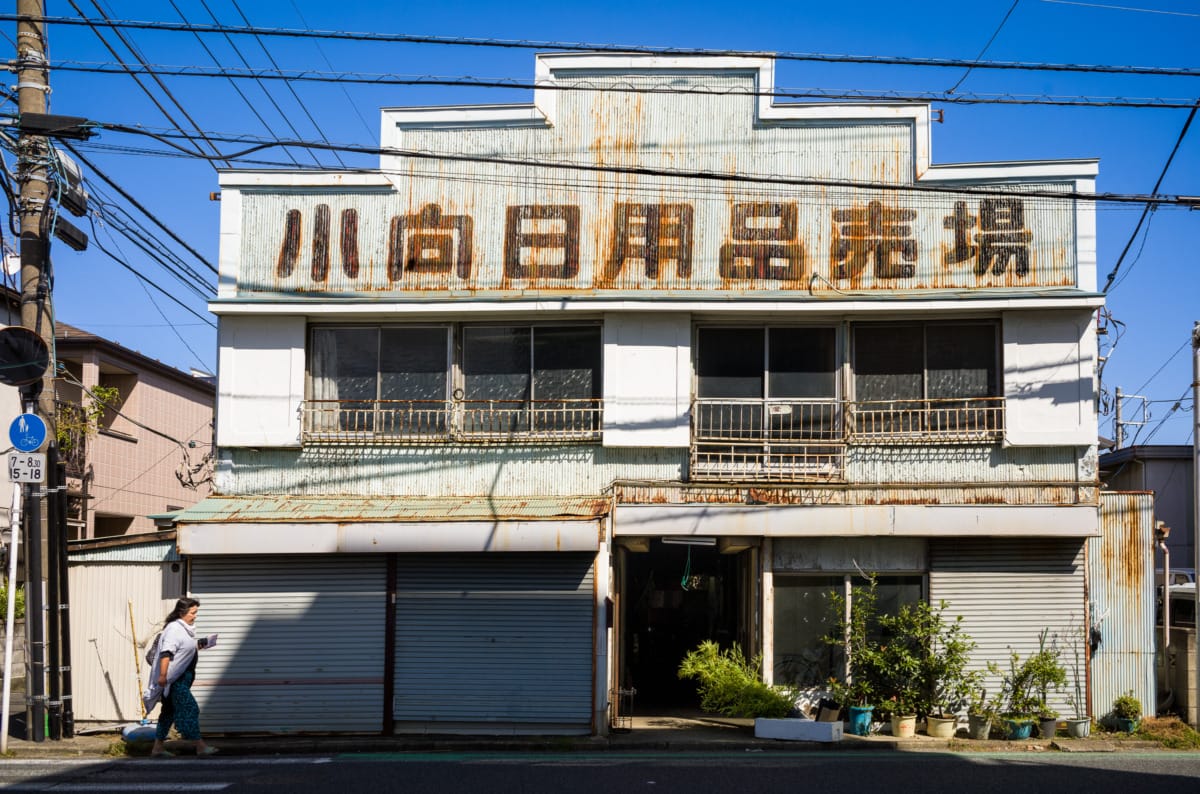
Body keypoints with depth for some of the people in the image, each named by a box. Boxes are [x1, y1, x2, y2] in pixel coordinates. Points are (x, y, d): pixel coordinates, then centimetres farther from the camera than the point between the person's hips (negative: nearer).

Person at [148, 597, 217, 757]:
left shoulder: (185, 628, 15)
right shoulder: (174, 628, -16)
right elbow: (166, 652, -24)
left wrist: (196, 645, 12)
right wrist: (162, 675, -29)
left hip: (183, 677, 10)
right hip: (174, 679, -10)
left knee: (170, 711, 12)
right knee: (189, 709, -10)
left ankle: (157, 747, 17)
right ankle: (200, 747, -9)